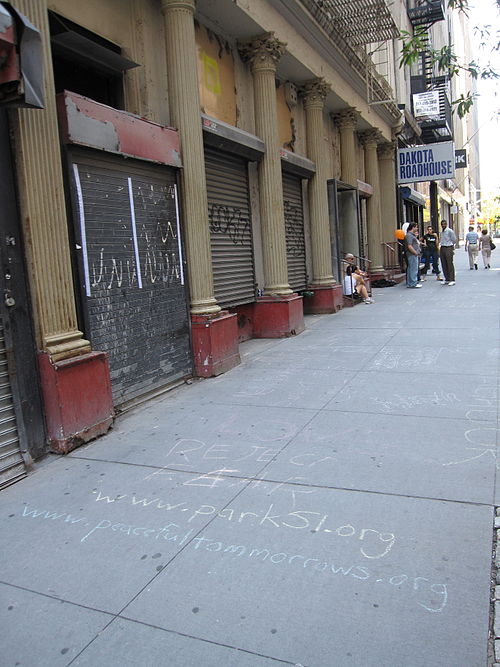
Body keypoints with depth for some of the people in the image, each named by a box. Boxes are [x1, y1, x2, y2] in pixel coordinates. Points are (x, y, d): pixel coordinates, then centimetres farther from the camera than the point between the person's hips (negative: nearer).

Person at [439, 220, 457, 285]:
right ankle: (447, 279, 16)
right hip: (442, 248, 8)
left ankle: (452, 280, -3)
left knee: (450, 264, -6)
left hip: (448, 248, -8)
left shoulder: (450, 231, -8)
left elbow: (454, 240, -4)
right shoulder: (442, 232, 15)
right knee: (444, 265, 8)